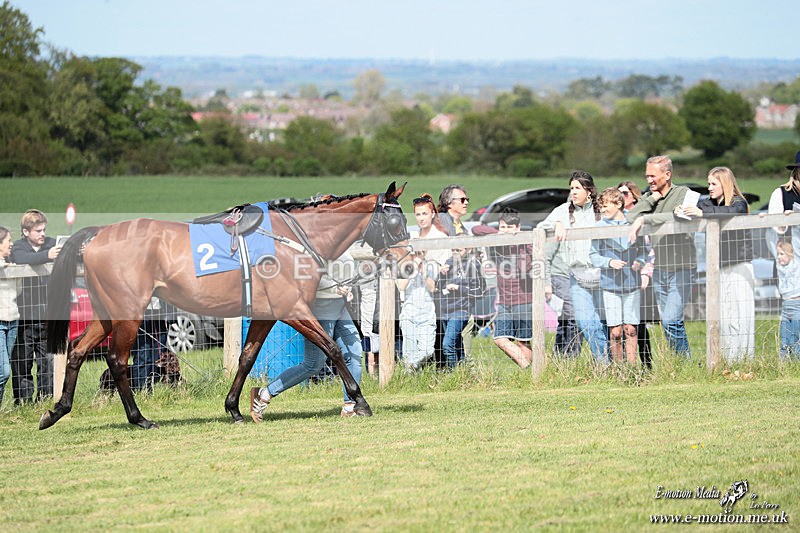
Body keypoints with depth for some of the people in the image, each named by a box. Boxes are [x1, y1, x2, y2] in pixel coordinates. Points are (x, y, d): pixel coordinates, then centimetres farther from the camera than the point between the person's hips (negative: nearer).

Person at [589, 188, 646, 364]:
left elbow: (641, 250, 14)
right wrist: (609, 262, -15)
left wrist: (639, 262, -6)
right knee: (615, 332, -1)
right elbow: (594, 256, 2)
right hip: (610, 285, -1)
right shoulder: (600, 227, -1)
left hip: (631, 284, 1)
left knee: (630, 330, 3)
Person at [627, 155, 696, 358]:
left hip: (681, 267, -6)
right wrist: (651, 199, -8)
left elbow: (677, 217, -24)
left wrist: (644, 219, -25)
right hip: (659, 268, 7)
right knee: (667, 322, 9)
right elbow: (630, 217, -1)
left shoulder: (682, 193, -5)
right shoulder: (650, 196, 13)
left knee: (671, 320, -17)